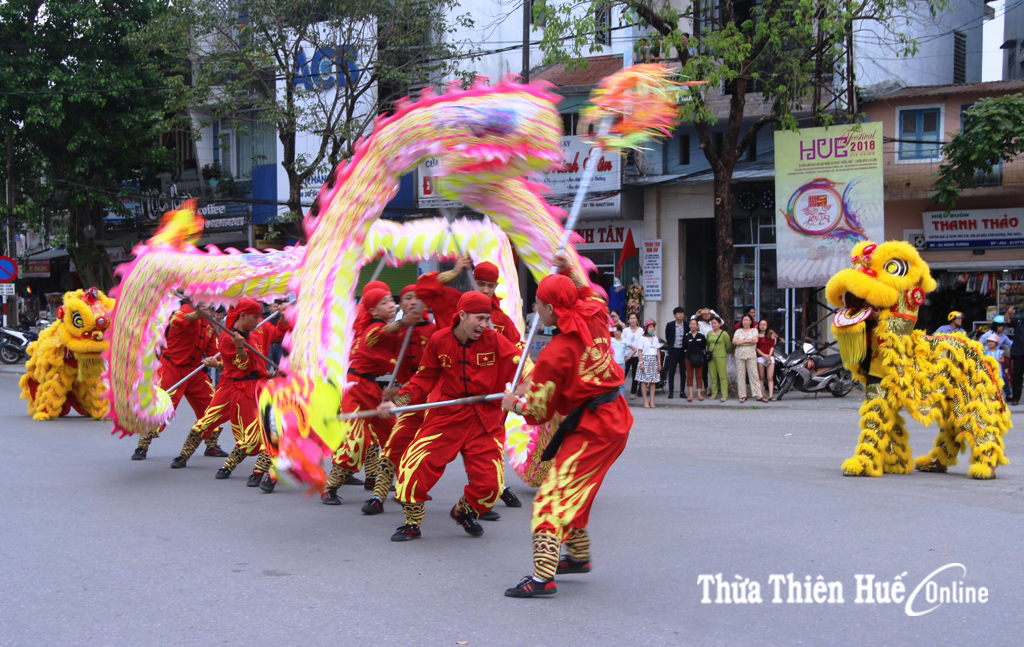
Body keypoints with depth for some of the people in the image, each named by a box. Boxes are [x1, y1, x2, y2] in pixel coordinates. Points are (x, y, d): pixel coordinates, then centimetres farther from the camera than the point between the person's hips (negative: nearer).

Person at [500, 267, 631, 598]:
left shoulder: (555, 353, -20)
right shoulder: (595, 319, -1)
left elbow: (539, 411, -11)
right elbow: (591, 295, 29)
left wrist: (515, 404, 8)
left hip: (592, 428, -9)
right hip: (617, 418, 9)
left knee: (553, 494, -10)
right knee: (573, 489, 24)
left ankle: (543, 577, -18)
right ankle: (578, 556, 36)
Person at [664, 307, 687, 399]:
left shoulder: (687, 325, 0)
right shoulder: (670, 325, -1)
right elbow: (667, 338, 8)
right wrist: (670, 345, 6)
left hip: (683, 351, 1)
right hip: (673, 350, -1)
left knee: (683, 372, 5)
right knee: (671, 372, 0)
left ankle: (682, 391, 13)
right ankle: (671, 392, 5)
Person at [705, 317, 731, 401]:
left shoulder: (724, 333, -4)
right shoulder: (709, 333, 10)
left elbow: (728, 345, 4)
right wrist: (708, 353, 14)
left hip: (721, 357, -5)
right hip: (711, 357, 5)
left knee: (722, 376, -6)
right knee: (712, 376, 5)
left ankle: (725, 395, -4)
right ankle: (714, 393, 12)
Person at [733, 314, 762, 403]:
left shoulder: (754, 330, 11)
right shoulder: (738, 331, 14)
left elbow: (755, 340, -7)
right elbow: (734, 341, -3)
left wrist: (741, 341, -6)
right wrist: (747, 340, -8)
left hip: (751, 355, -2)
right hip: (740, 355, 2)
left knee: (754, 374, -7)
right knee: (740, 375, -2)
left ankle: (759, 395, -9)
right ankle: (742, 395, 1)